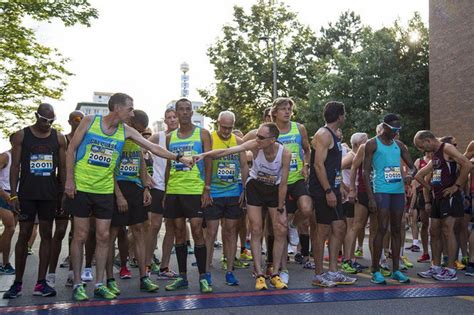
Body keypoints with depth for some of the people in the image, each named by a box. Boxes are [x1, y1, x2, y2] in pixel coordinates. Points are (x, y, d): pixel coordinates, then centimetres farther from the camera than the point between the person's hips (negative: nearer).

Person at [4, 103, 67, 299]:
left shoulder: (59, 138, 5)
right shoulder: (21, 136, 0)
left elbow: (62, 167, 8)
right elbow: (15, 166, -1)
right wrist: (13, 194, -8)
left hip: (49, 195, 2)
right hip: (27, 194, -2)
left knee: (46, 235, 3)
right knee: (24, 235, 1)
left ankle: (41, 283, 9)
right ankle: (17, 283, 11)